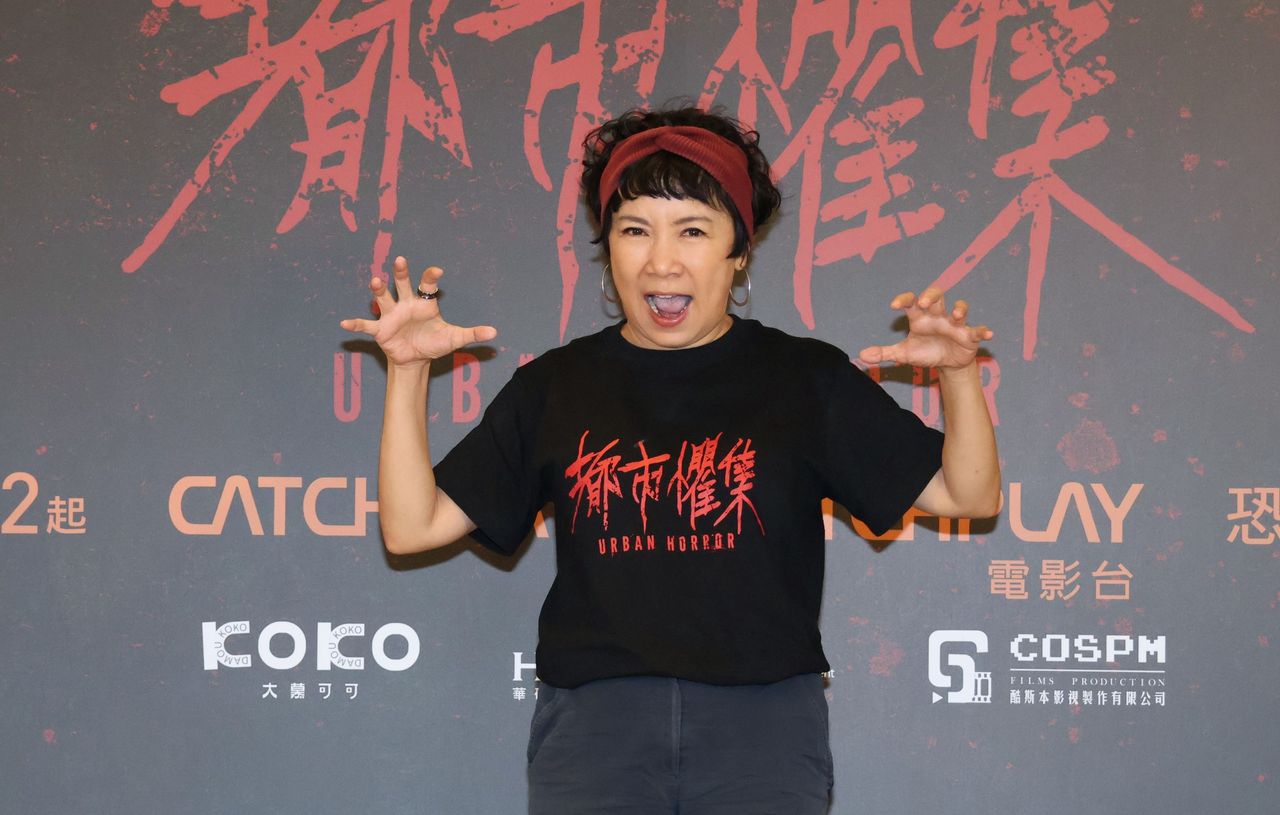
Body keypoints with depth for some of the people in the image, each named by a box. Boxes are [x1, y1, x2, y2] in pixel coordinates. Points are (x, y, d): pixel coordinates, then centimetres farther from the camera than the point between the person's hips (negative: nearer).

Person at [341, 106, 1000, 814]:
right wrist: (407, 371, -3)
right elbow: (412, 526, 5)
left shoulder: (803, 378, 5)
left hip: (763, 725, 0)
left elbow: (967, 495, 5)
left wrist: (958, 376, -11)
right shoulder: (556, 386, 8)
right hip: (592, 722, 1)